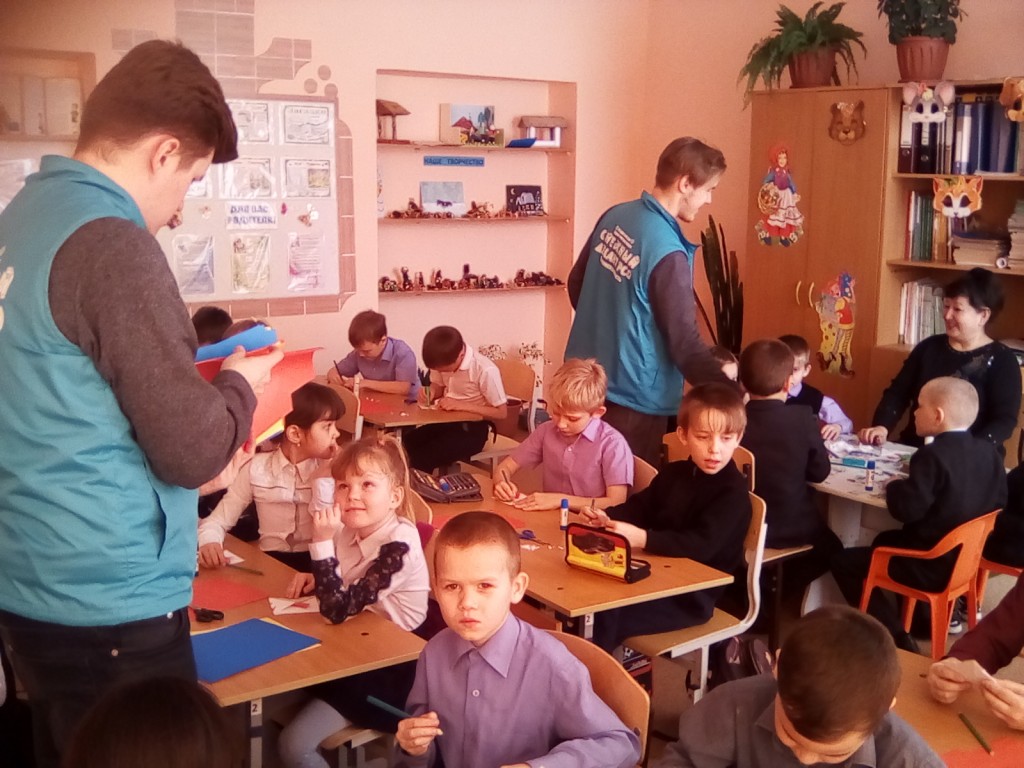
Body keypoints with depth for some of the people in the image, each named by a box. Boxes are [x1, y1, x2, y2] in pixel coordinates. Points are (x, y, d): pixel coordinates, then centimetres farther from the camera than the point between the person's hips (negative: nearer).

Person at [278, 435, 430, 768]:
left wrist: (322, 541, -33)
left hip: (387, 666, -8)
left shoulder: (398, 546, -27)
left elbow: (338, 608, -29)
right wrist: (314, 577, -3)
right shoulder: (353, 530, -4)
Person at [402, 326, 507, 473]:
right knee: (405, 445, -15)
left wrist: (461, 405, -25)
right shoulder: (443, 361, -4)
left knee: (422, 458, -23)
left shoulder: (485, 371, -23)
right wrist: (429, 393, -10)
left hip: (472, 429, -6)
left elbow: (501, 412, -16)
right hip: (447, 421, 6)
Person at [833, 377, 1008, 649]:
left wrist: (895, 486, -8)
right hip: (967, 557, 9)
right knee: (885, 539, 31)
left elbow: (906, 510, -29)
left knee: (844, 562, 0)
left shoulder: (932, 456, -24)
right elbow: (999, 501, 10)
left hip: (933, 566, -9)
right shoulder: (988, 450, 1)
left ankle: (896, 639, 0)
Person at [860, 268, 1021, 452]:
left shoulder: (1002, 361, 1)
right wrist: (882, 426, -7)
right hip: (914, 450, 3)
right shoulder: (929, 347, 13)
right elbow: (898, 393, 13)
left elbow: (1004, 420, -8)